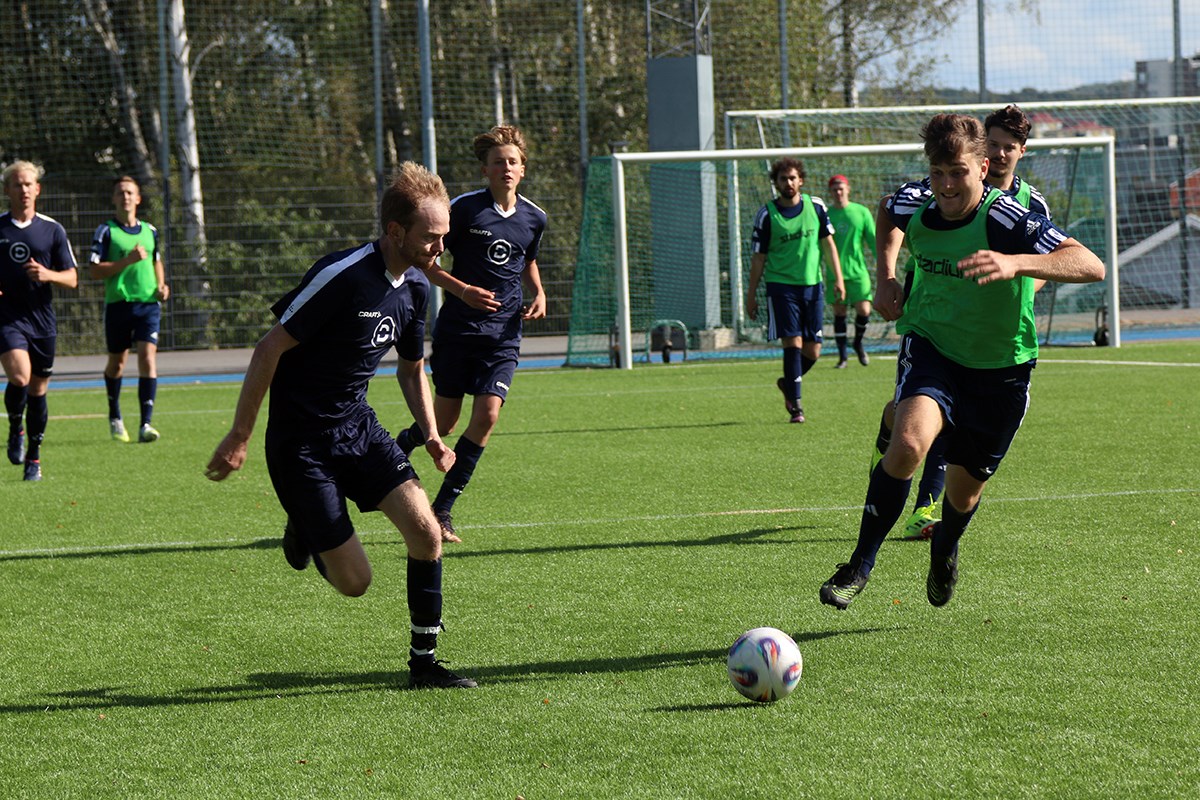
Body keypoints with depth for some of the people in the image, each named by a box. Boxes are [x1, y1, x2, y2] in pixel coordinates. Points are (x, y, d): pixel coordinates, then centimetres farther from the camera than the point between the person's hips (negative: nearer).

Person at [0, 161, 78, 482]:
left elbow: (72, 279, 4)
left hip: (42, 321, 2)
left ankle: (33, 457, 20)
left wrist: (48, 275, -16)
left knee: (38, 390, 6)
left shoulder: (52, 230, 4)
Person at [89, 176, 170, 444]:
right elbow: (95, 271, -9)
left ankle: (145, 424, -15)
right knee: (117, 362, 10)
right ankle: (115, 417, 33)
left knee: (148, 358, -12)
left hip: (148, 303, 2)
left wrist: (161, 286, 8)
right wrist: (128, 260, -18)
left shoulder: (150, 231, 11)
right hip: (118, 304, -2)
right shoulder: (106, 231, -3)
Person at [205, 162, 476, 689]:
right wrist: (239, 438, -16)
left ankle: (423, 662, 4)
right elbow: (269, 349, -18)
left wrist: (431, 435, 3)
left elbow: (411, 369, 19)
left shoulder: (416, 286, 2)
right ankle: (305, 529, 27)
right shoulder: (343, 275, -22)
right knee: (354, 582, -6)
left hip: (359, 428, 7)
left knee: (425, 531, -13)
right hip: (301, 442, -7)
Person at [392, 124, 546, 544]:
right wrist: (462, 290, -18)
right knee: (444, 424, 1)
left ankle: (442, 509, -2)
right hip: (457, 329, -3)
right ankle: (401, 445, 39)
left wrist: (538, 294, 6)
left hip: (503, 334, 3)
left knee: (487, 414, -13)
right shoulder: (464, 208, -9)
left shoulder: (534, 218, 5)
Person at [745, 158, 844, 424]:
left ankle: (788, 384, 32)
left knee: (812, 351, 4)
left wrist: (838, 278, 2)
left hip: (812, 285, 3)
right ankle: (796, 405, -6)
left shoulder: (815, 206, 4)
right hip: (781, 286, -3)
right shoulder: (766, 215, -3)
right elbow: (758, 257, 2)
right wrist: (751, 295, 2)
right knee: (793, 343, -13)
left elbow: (828, 243, 10)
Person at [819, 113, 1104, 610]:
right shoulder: (915, 205, -12)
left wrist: (1015, 264, -50)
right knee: (910, 442, -29)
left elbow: (1091, 266, -37)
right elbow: (889, 215, 17)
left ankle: (945, 548, 49)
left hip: (1000, 368, -1)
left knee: (965, 488, 11)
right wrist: (885, 275, 4)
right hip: (931, 345, 1)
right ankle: (861, 564, -16)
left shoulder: (1006, 220, -26)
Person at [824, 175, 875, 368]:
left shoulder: (862, 212, 4)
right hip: (835, 273, 0)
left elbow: (873, 240, 6)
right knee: (839, 312, 0)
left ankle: (858, 343, 21)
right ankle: (842, 356, 8)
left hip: (858, 271, 0)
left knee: (864, 310, -7)